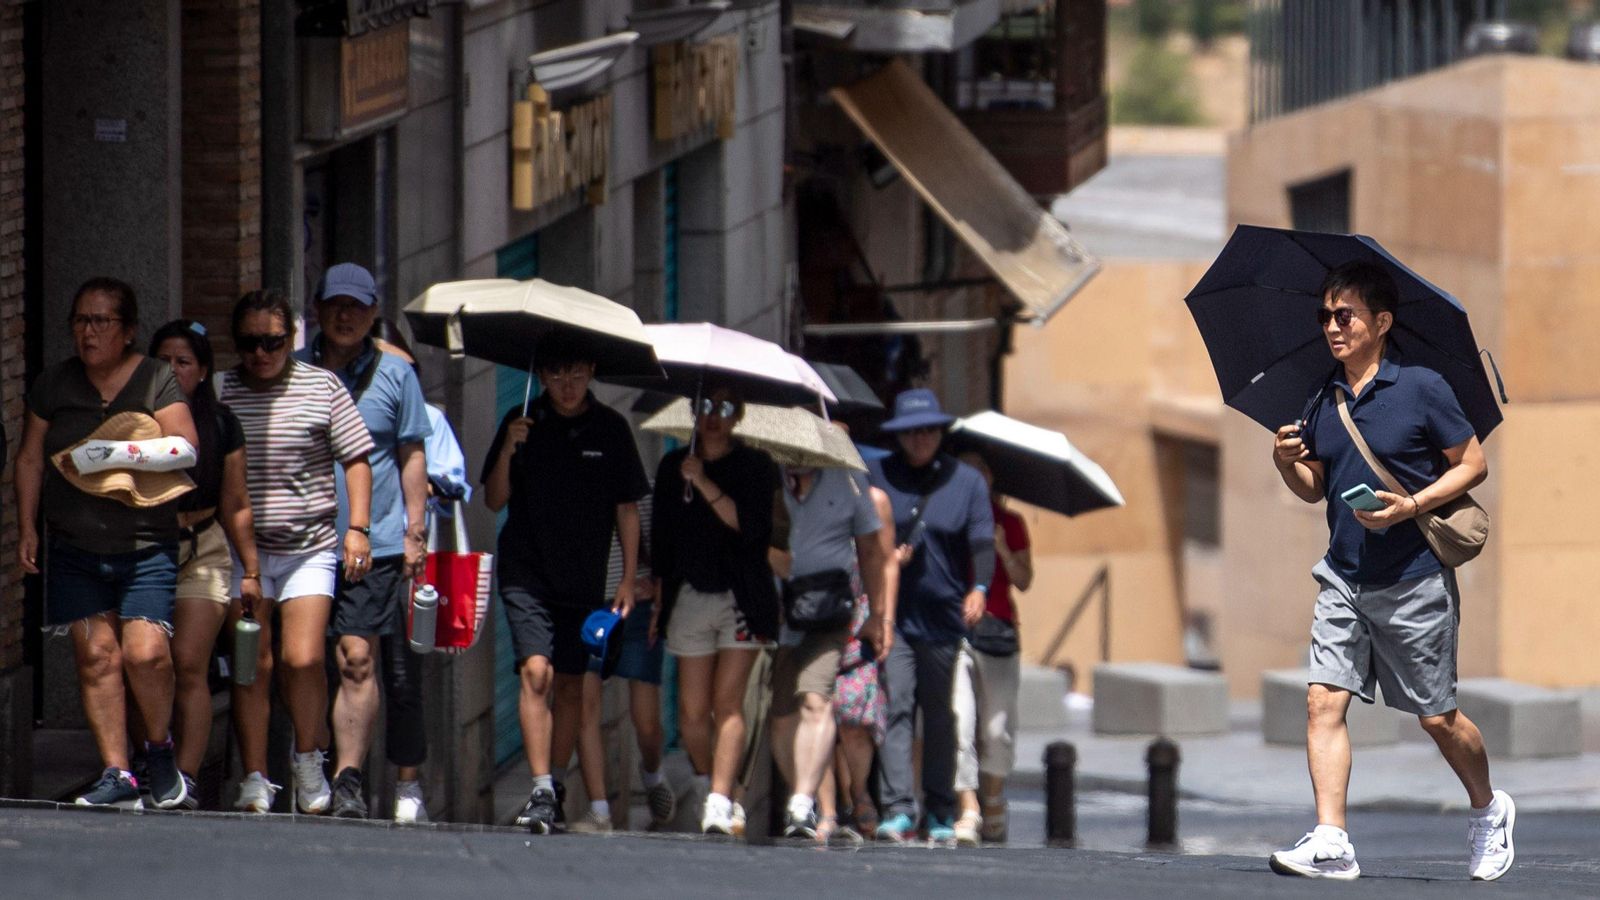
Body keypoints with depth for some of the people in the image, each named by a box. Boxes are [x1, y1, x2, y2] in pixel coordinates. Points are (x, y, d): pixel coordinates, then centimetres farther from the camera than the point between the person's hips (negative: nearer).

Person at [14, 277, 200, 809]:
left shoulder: (156, 381, 0)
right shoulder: (54, 385, 10)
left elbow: (184, 446, -9)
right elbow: (30, 458, 13)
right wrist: (27, 527, 6)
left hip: (146, 546, -3)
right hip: (74, 549, 3)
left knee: (145, 651, -15)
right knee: (95, 656, -3)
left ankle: (159, 747, 11)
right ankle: (116, 773, 0)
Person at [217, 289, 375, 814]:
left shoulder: (321, 388, 3)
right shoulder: (219, 394, 5)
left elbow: (356, 459, 7)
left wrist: (357, 528, -1)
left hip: (309, 548, -1)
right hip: (241, 549, 1)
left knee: (303, 659, -12)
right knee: (251, 667, -3)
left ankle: (309, 759, 10)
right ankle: (254, 779, 2)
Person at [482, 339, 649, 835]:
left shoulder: (610, 428, 2)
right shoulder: (524, 424, 1)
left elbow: (627, 507, 7)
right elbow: (495, 501, 2)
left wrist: (628, 578, 3)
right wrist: (508, 450, -15)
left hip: (585, 579, 2)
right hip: (526, 571, -2)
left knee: (572, 684, 7)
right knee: (536, 671, -17)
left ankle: (555, 788, 21)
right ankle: (542, 792, -21)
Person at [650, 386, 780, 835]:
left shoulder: (755, 466, 2)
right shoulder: (674, 467, 11)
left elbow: (750, 526, -13)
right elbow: (661, 541, 16)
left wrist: (703, 483, -17)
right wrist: (659, 605, 13)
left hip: (741, 596, -3)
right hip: (689, 597, 3)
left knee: (727, 702, -13)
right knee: (693, 710, -1)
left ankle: (719, 804, -19)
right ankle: (706, 785, 20)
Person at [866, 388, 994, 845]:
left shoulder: (966, 481, 9)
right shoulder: (876, 475, 8)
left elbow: (981, 540, -1)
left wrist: (979, 588, -18)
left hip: (944, 615, 1)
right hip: (892, 614, -1)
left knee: (939, 714, 7)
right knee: (896, 707, -11)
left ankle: (940, 813, 15)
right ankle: (898, 810, -17)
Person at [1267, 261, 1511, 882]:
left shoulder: (1421, 388, -8)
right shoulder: (1324, 403, 8)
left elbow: (1473, 464, -4)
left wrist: (1413, 506, -17)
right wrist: (1287, 462, -4)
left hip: (1415, 580, -5)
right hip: (1345, 578, 5)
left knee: (1437, 717, 5)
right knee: (1324, 700, -10)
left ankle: (1489, 810, 30)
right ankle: (1331, 843, -14)